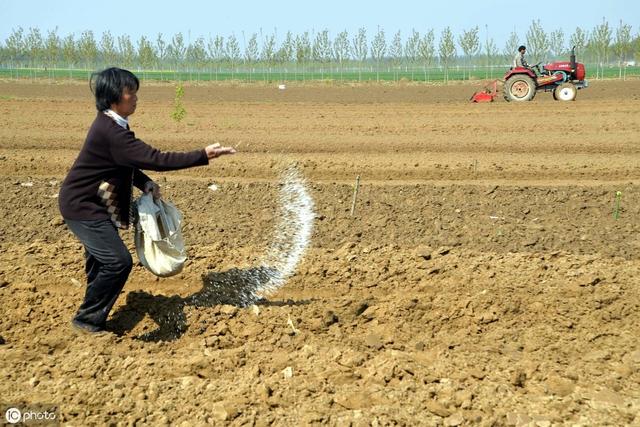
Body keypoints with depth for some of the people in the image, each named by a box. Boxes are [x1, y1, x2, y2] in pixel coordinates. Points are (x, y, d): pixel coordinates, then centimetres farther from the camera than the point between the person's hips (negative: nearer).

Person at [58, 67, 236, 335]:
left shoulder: (111, 124, 4)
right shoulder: (110, 132, -29)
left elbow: (128, 162, 17)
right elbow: (155, 159, -32)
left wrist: (145, 183, -2)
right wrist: (203, 156, -32)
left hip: (88, 203, 11)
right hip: (82, 206, -11)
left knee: (101, 261, 22)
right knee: (118, 262, -13)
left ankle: (92, 316, 37)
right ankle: (87, 319, 0)